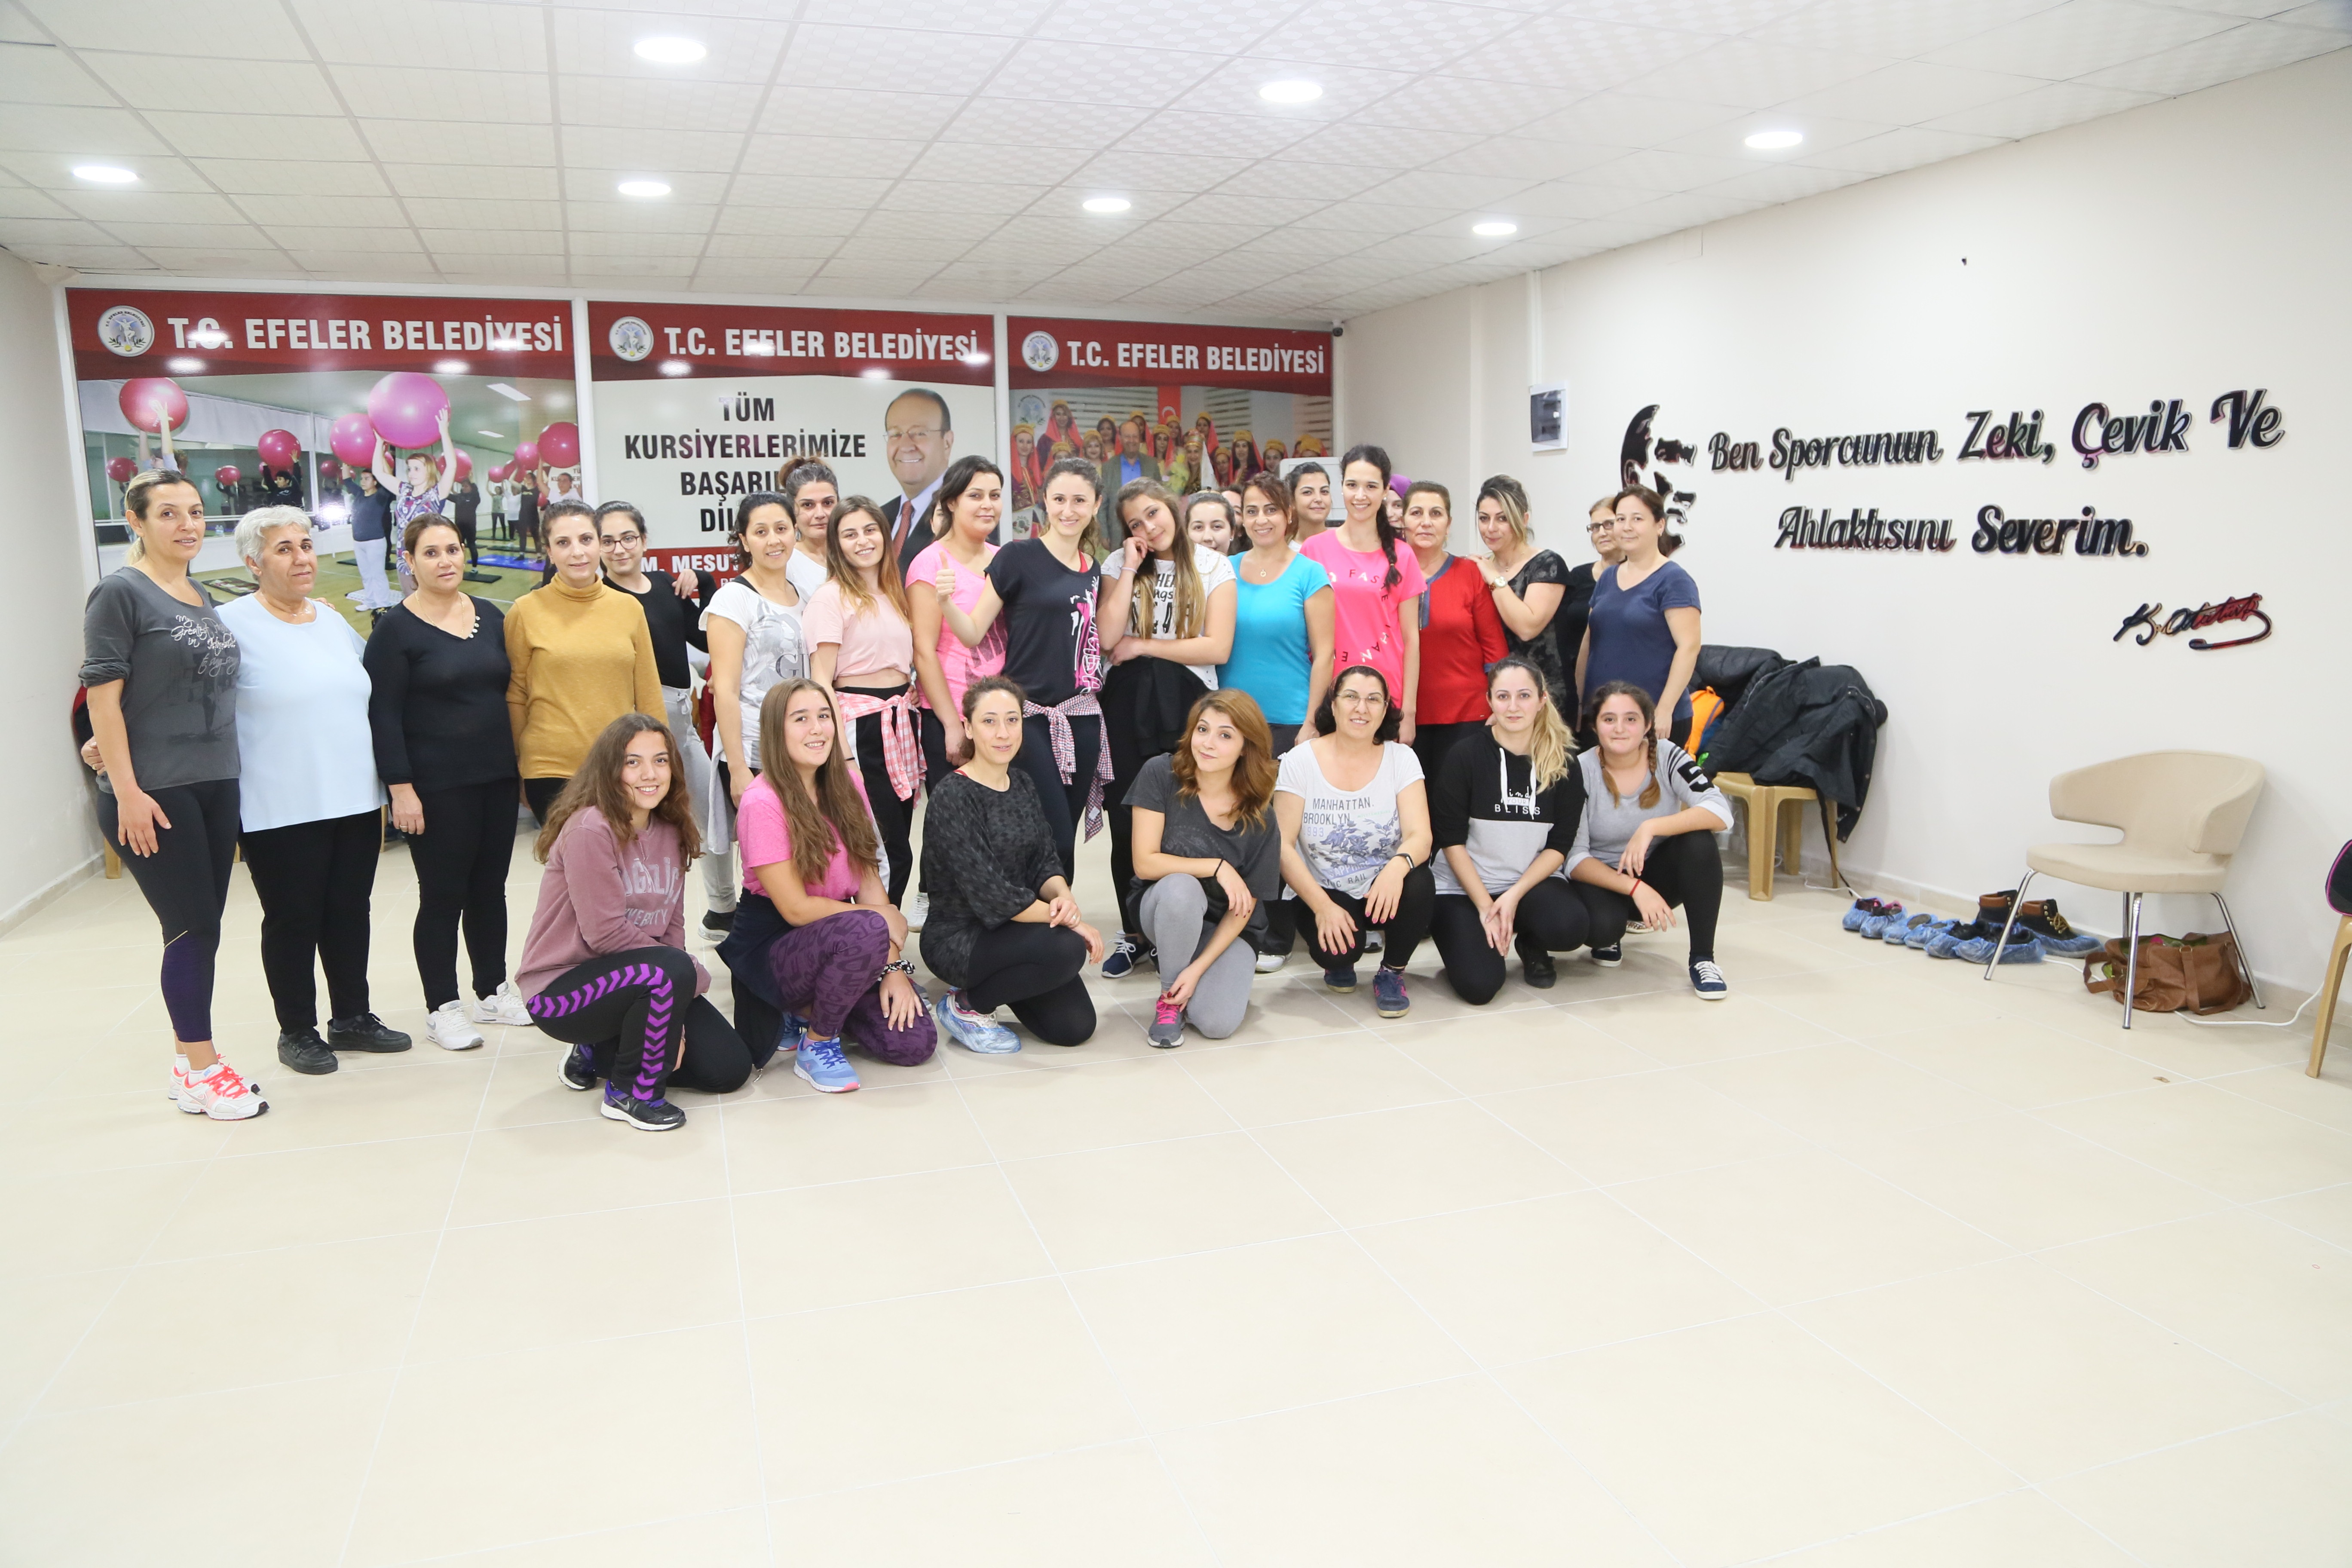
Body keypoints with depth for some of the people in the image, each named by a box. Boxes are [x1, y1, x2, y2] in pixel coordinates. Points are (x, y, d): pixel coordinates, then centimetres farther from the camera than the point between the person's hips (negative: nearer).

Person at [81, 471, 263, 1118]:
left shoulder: (203, 596, 13)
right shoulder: (120, 591, -8)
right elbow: (103, 695, -12)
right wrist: (127, 790, -16)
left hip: (215, 786, 7)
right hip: (154, 794, -6)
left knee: (202, 929, 10)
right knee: (194, 926, -4)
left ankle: (191, 1058, 21)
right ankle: (198, 1071, 8)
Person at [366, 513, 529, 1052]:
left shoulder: (491, 617, 9)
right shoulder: (395, 629, -6)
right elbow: (383, 715, -9)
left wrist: (521, 764, 13)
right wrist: (401, 788, -15)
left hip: (497, 778, 5)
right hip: (436, 786, -5)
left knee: (490, 888, 12)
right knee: (443, 895, 1)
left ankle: (493, 992, 25)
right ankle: (442, 1008, 12)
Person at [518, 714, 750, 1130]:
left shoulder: (670, 831, 3)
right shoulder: (590, 829, -20)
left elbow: (673, 925, 2)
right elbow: (606, 933, -23)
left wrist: (676, 1016, -9)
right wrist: (693, 976, -15)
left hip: (633, 980, 8)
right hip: (560, 989, -7)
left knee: (729, 1069, -1)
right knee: (670, 970, -35)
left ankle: (597, 1054, 17)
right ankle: (630, 1094, -11)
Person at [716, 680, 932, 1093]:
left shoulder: (848, 785, 2)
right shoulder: (763, 803, -18)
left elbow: (870, 878, -1)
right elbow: (796, 909, -18)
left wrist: (892, 965, -11)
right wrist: (886, 920, -10)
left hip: (835, 940, 6)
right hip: (772, 946, -6)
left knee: (914, 1042, -11)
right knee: (867, 932, -36)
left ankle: (810, 1010, 15)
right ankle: (817, 1044, -10)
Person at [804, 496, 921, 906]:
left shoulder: (895, 594, 16)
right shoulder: (831, 597, -7)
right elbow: (822, 683, -11)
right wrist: (844, 755, -18)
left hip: (901, 722, 7)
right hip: (859, 726, -7)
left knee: (897, 853, 7)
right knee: (891, 855, -9)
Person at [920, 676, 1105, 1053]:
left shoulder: (1022, 783, 6)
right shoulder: (952, 797, -18)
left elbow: (1046, 861, 5)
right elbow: (990, 894, -22)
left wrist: (1064, 898, -19)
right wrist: (1070, 921, -19)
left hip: (1010, 931, 7)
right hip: (958, 938, -7)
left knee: (1075, 1028, -3)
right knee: (1067, 949, -29)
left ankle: (992, 982, 21)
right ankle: (965, 1005, -7)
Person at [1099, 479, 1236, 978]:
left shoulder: (1212, 567, 2)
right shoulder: (1122, 566, 10)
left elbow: (1217, 648, -8)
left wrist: (1143, 646, -6)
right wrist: (1131, 569, -5)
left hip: (1187, 702, -2)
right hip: (1128, 702, 3)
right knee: (1127, 821, 4)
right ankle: (1133, 933, 17)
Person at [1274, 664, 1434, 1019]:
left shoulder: (1401, 758, -4)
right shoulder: (1300, 760, -7)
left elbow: (1420, 836, -14)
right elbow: (1283, 846, -11)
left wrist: (1397, 866, -38)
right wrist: (1323, 906, -23)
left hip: (1384, 889, 2)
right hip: (1322, 892, -1)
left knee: (1418, 883, -31)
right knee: (1336, 947, -31)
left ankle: (1392, 971, -3)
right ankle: (1339, 962, 9)